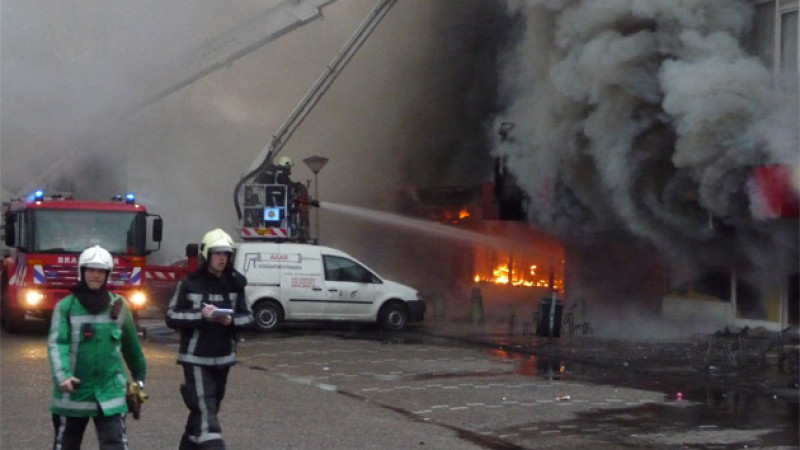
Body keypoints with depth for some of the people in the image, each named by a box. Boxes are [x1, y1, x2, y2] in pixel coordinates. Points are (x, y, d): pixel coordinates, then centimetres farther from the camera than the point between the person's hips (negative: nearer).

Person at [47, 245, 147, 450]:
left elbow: (131, 343, 16)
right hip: (73, 392, 0)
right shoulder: (66, 306, -3)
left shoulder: (119, 306, 4)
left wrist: (139, 375, 24)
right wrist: (62, 376, -28)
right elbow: (56, 344, -12)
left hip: (110, 391, 0)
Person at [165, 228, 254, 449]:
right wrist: (199, 315, -22)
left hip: (223, 358, 5)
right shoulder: (190, 284, -7)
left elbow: (248, 317, 6)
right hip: (196, 358, -5)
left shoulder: (234, 284, 3)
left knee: (209, 408, 17)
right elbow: (171, 318, -7)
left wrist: (232, 320, -16)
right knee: (205, 411, -14)